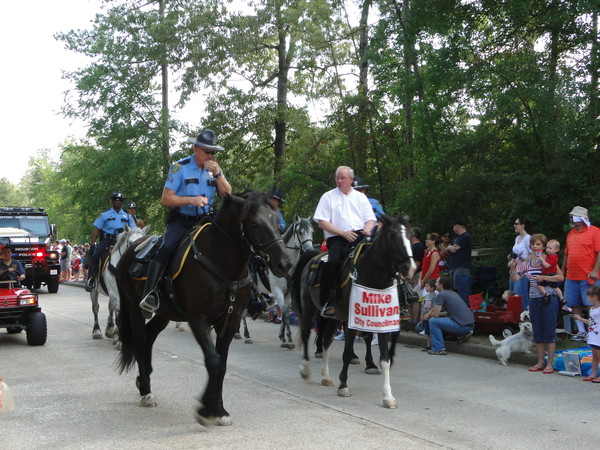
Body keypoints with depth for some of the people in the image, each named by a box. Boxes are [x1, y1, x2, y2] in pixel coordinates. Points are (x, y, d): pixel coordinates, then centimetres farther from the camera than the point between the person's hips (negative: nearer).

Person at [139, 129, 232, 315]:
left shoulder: (214, 169, 11)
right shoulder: (180, 167, -2)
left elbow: (228, 195, 2)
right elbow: (166, 198, -7)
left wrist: (217, 174, -11)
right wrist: (192, 200, -20)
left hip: (206, 220, 5)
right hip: (181, 221, -5)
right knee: (166, 247, -29)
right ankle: (149, 294, -35)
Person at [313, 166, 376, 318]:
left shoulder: (361, 197, 22)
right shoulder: (328, 196, 12)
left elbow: (371, 219, 17)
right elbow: (322, 222, 2)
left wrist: (367, 230, -8)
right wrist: (344, 233, -10)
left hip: (359, 235, 3)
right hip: (337, 237, -2)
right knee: (333, 261, -31)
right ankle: (327, 302, -24)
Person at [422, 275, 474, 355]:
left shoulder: (441, 294, -6)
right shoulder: (453, 293, 20)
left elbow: (435, 314, -9)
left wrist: (429, 315, 15)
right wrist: (428, 314, 24)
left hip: (463, 326, -9)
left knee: (433, 321, -5)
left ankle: (439, 349, -5)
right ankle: (463, 334, 15)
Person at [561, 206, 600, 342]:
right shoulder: (571, 234, 16)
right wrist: (562, 271, 17)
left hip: (588, 278, -7)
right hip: (571, 277, 7)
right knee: (574, 305, 6)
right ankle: (581, 332, 14)